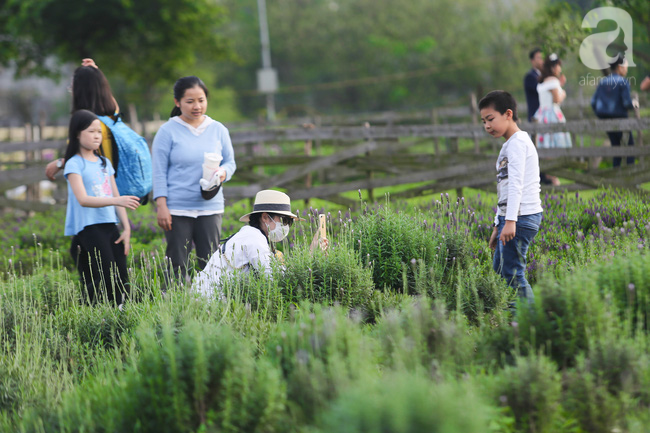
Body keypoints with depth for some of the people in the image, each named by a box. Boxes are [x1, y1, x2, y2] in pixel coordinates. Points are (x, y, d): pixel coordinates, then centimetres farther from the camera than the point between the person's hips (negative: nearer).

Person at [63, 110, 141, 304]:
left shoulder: (105, 163, 16)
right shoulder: (74, 164, -5)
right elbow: (83, 199, -18)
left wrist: (126, 228, 10)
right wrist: (116, 200, -29)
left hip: (110, 226, 7)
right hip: (88, 228, -7)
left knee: (122, 281, -1)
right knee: (106, 280, -15)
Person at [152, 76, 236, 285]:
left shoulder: (218, 130, 9)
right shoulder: (168, 132, -1)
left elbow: (230, 162, 15)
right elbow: (160, 172, -1)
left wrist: (223, 173, -10)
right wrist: (161, 205, -8)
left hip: (210, 207, 3)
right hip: (177, 209, -3)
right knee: (177, 264, -1)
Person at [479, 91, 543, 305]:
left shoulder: (518, 142, -8)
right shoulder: (508, 145, 23)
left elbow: (516, 183, -19)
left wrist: (510, 221, -27)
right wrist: (497, 226, 26)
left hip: (522, 216, -10)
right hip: (509, 218, 10)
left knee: (513, 274, -13)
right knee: (500, 271, 8)